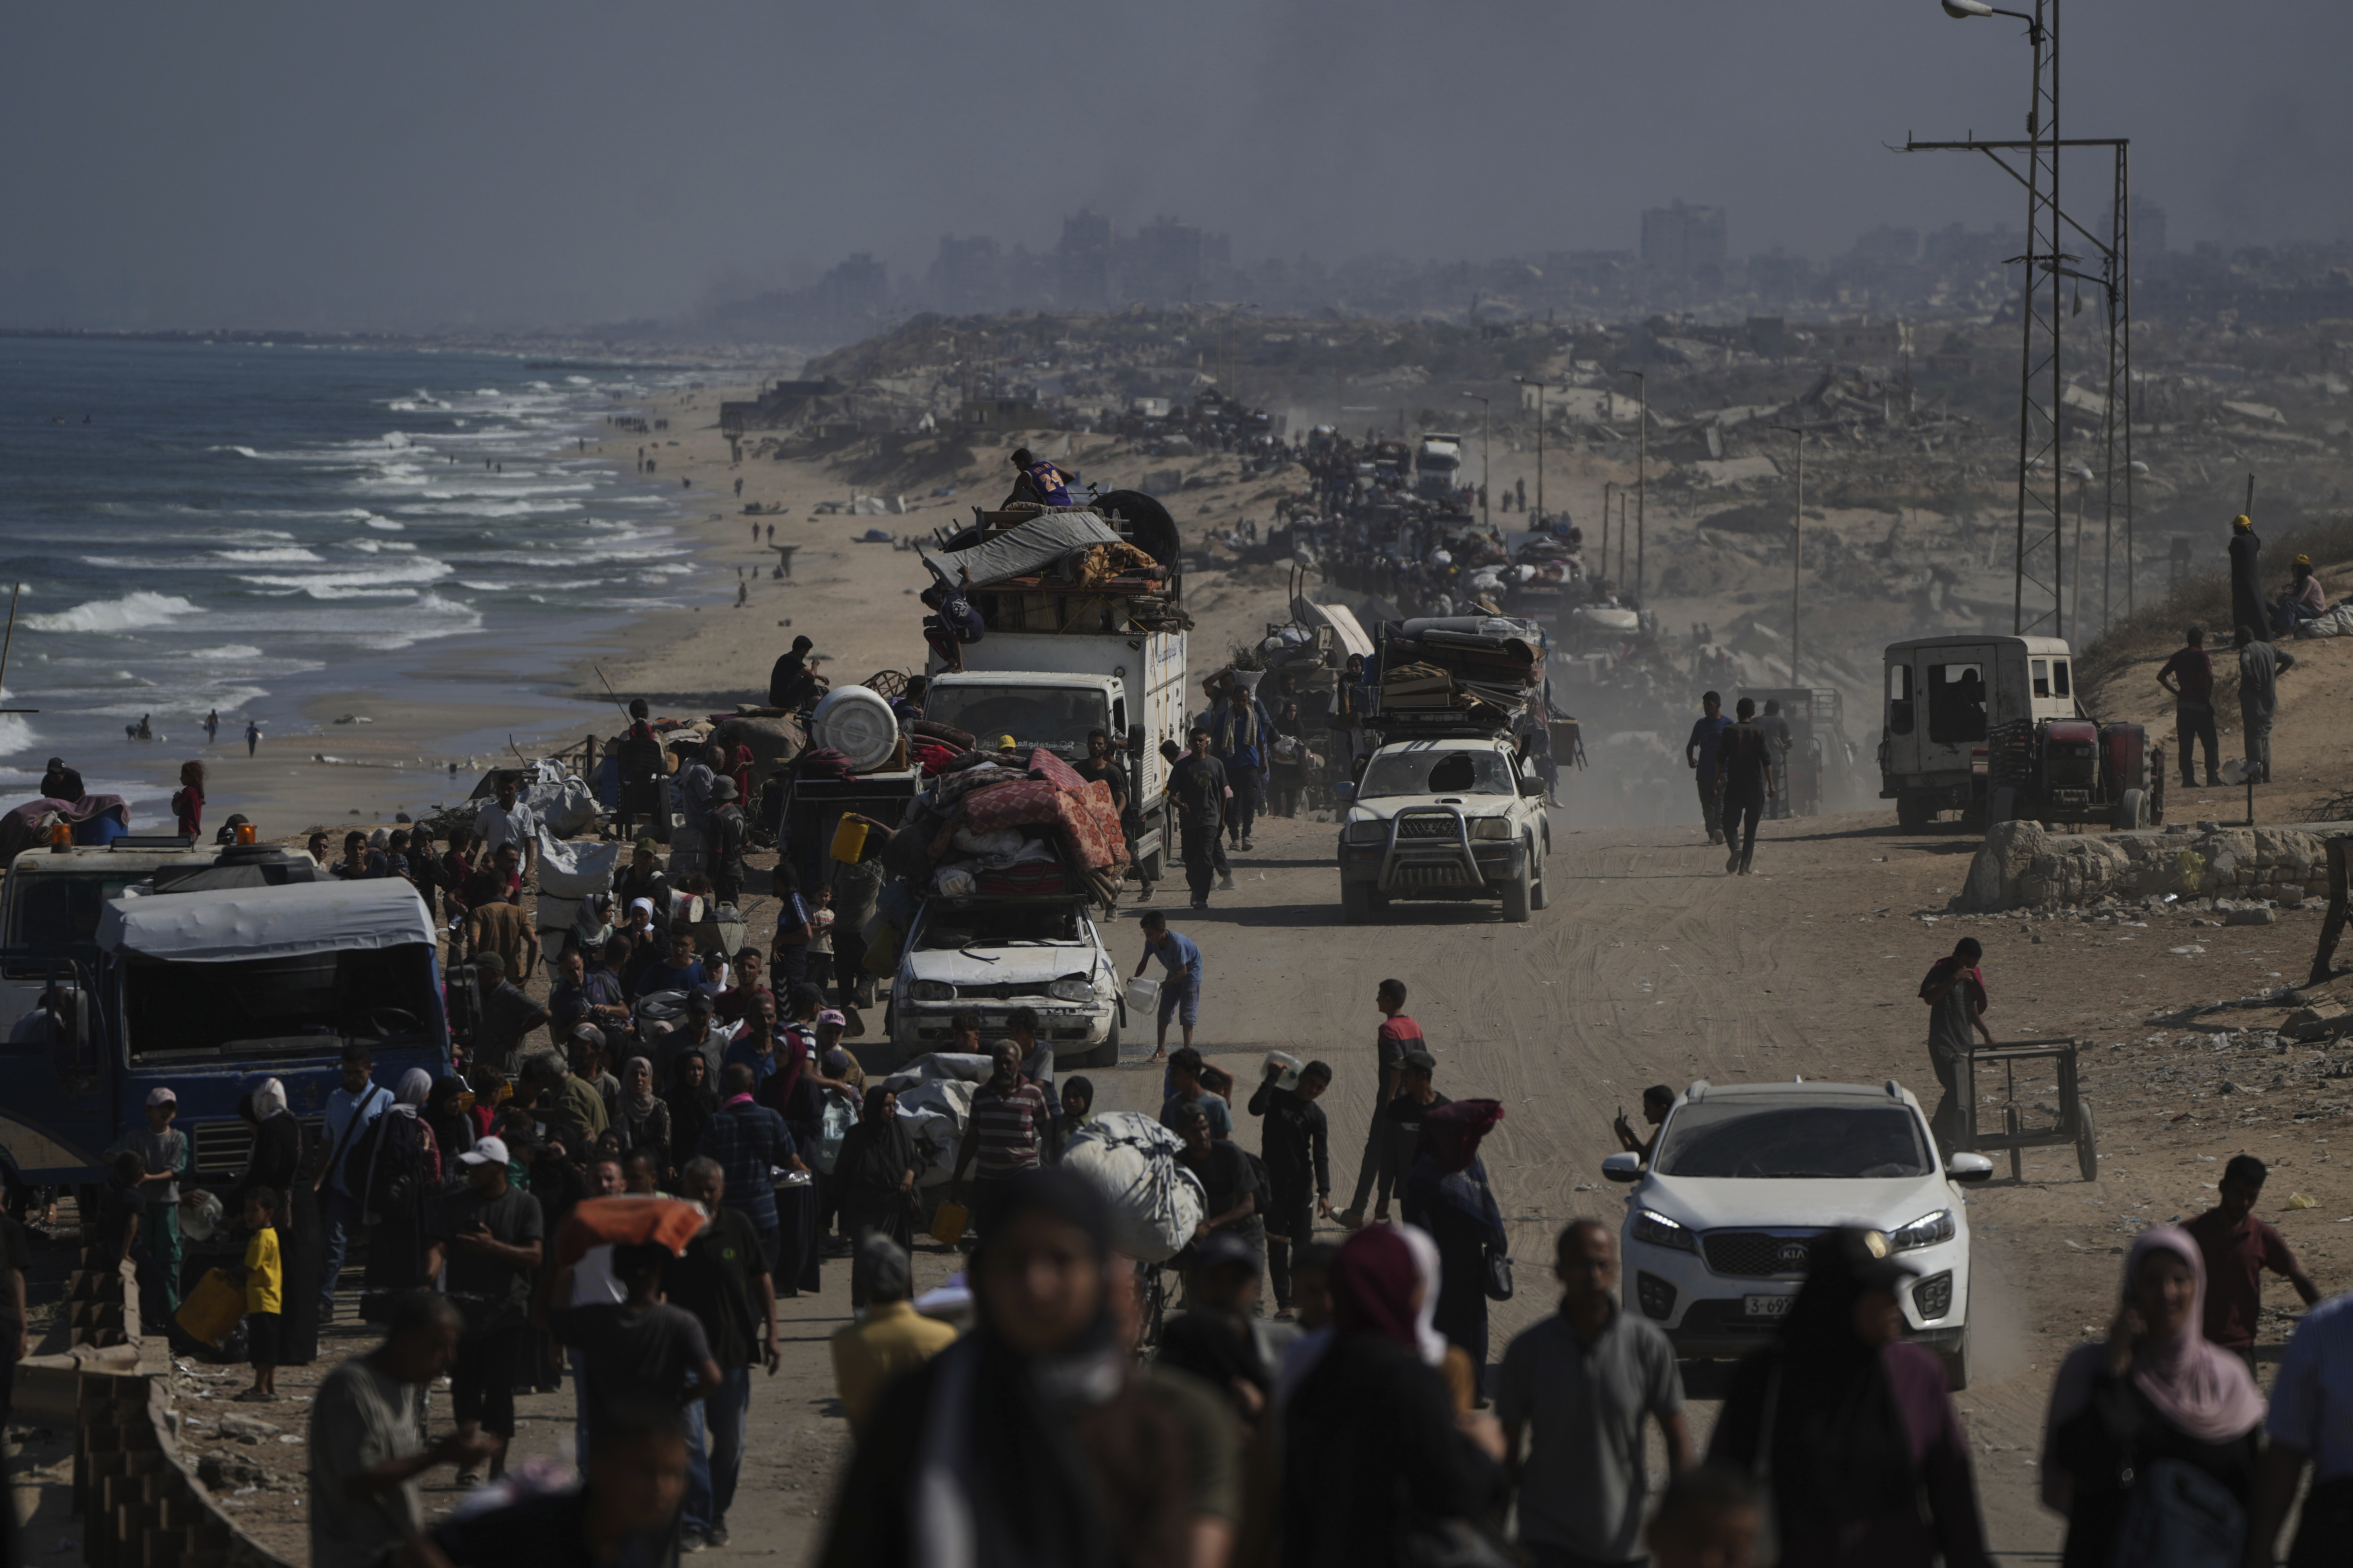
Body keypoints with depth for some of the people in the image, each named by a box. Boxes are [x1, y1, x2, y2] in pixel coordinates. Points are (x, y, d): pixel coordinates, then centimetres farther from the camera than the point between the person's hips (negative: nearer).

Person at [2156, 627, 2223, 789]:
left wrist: (2176, 692, 12)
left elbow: (2161, 676, 14)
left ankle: (2188, 779, 3)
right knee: (2210, 743, 2)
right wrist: (2208, 696, -6)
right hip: (2200, 705, -5)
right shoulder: (2200, 655, -6)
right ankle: (2212, 777, -3)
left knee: (2186, 745, 7)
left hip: (2182, 705, 5)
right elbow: (2210, 676, -19)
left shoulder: (2178, 656, 11)